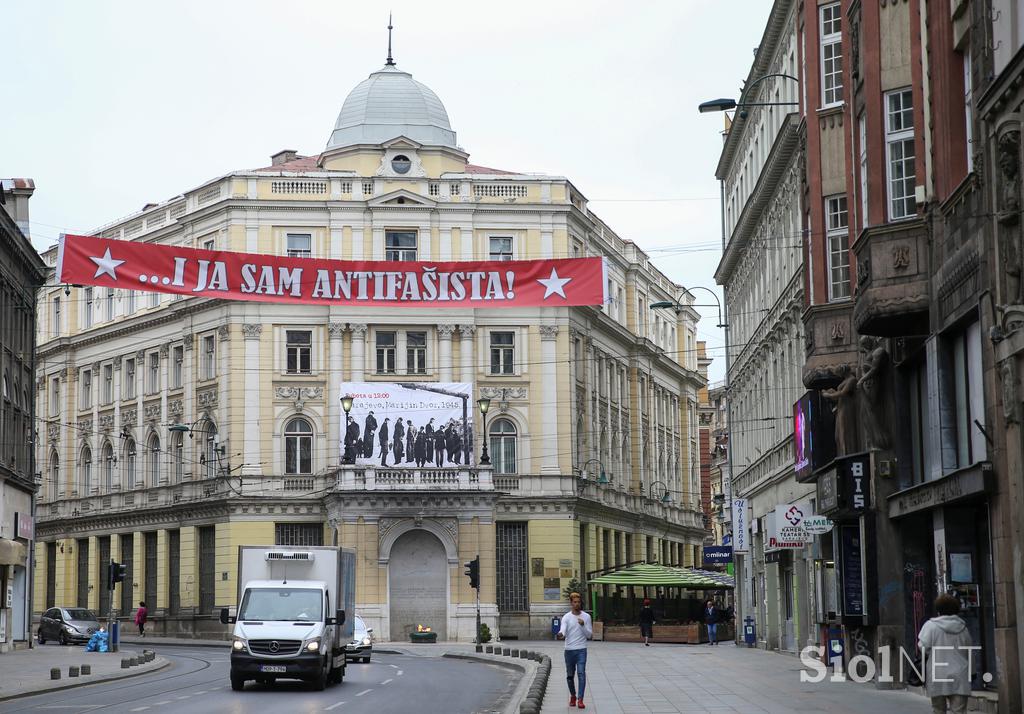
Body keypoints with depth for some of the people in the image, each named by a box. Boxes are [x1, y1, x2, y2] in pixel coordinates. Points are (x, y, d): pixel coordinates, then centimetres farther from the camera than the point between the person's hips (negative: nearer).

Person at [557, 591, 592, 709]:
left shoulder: (586, 617, 4)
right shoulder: (566, 617, 1)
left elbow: (589, 635, 3)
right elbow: (563, 630, -15)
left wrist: (583, 625, -14)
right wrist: (561, 634, -39)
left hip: (581, 650, -1)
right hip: (569, 650, 1)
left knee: (581, 673, -15)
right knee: (570, 675, 10)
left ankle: (580, 699, -17)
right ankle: (573, 696, 32)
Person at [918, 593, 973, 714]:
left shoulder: (931, 626, -5)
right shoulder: (963, 628, 8)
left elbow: (923, 647, -10)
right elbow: (969, 652, 14)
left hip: (937, 678, -2)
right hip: (960, 677, 2)